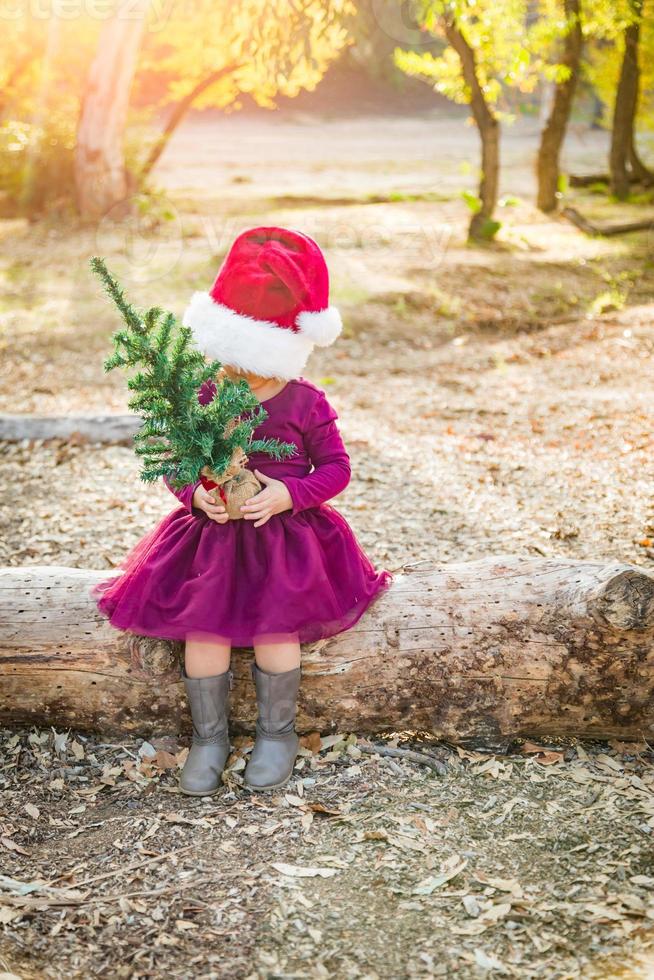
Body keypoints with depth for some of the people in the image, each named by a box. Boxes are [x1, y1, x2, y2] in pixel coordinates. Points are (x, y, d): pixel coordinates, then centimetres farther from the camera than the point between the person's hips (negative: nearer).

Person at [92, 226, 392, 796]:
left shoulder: (307, 404, -3)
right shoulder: (206, 399, 1)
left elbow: (335, 467, 0)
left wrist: (289, 494, -17)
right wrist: (196, 495, -15)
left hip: (287, 532, -2)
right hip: (213, 532, 2)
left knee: (275, 626, -19)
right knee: (202, 627, -15)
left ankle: (277, 732, 7)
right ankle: (209, 736, 7)